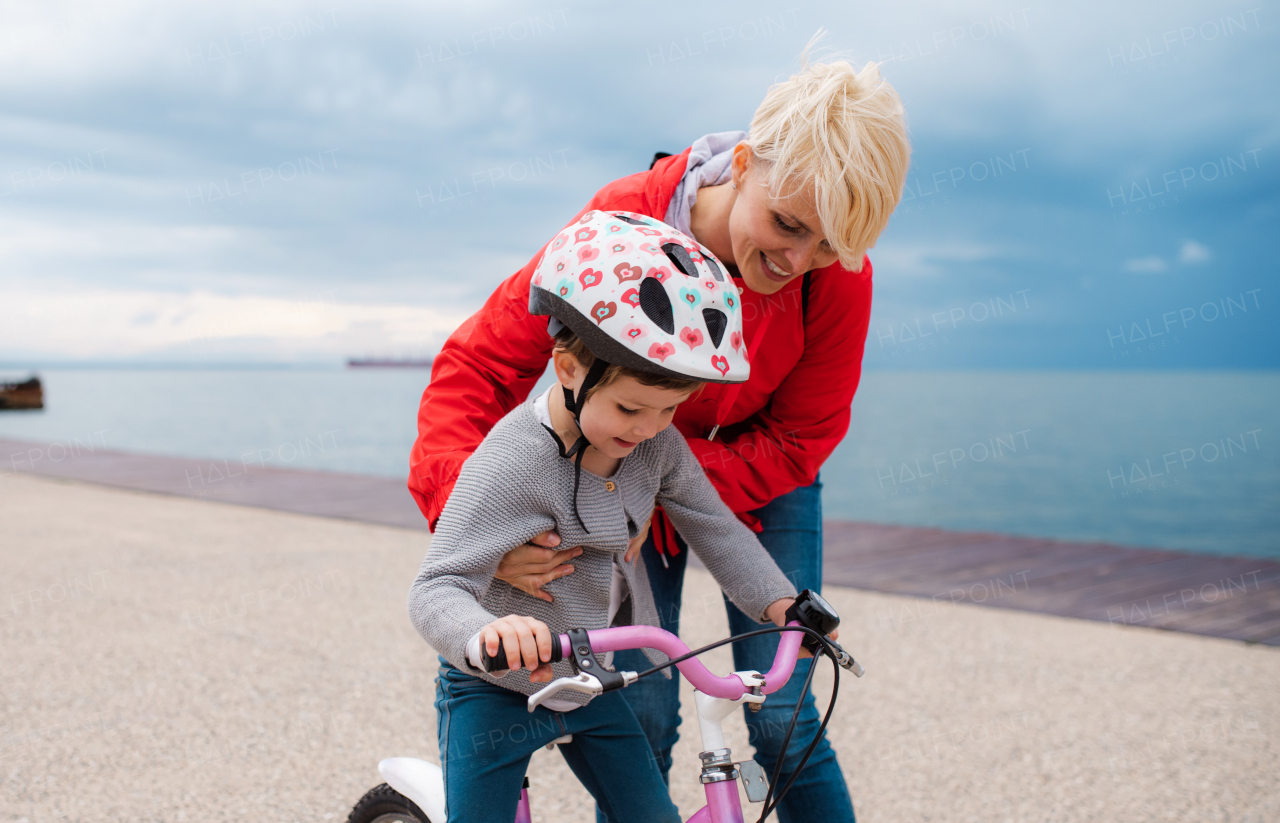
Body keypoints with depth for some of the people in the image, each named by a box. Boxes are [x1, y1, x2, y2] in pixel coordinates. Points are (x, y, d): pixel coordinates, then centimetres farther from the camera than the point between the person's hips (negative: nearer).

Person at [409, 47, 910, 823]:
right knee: (640, 719, -6)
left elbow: (797, 440, -17)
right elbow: (481, 360, -24)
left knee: (783, 718, -4)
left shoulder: (839, 272, -26)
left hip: (758, 481, 1)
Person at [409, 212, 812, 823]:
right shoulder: (511, 460, -30)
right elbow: (437, 587, -34)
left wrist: (781, 601, -10)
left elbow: (713, 526, 2)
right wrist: (484, 635, -56)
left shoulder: (657, 444, -9)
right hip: (496, 692, -6)